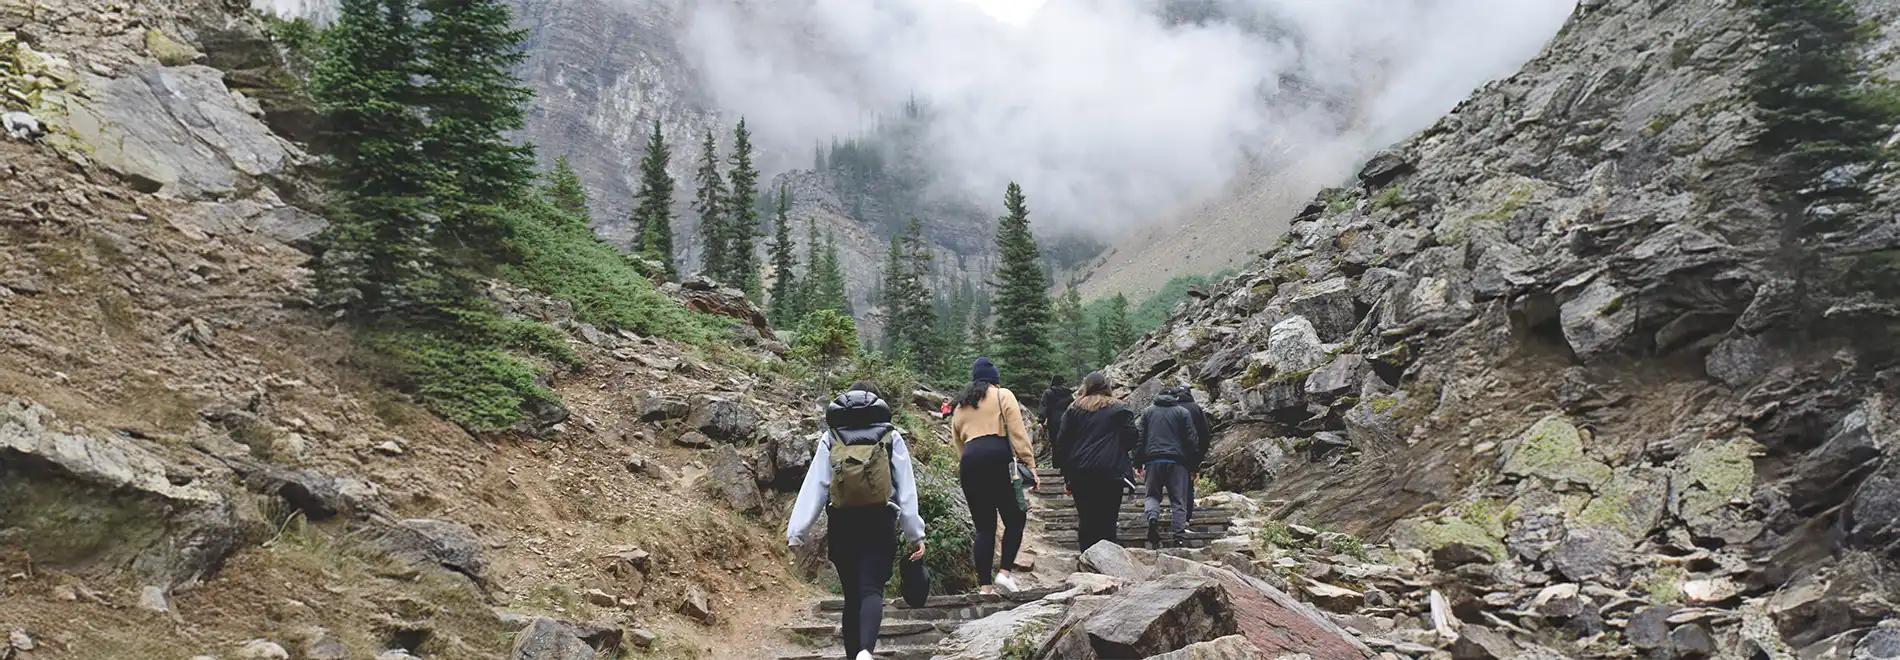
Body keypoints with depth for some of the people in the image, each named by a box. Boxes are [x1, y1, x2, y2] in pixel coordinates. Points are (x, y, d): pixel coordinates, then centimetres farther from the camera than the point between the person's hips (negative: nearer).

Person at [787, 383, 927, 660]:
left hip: (842, 523, 2)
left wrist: (796, 532, 2)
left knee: (852, 594, 14)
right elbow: (906, 489, 5)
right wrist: (915, 534, 6)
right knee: (872, 589, -8)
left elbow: (814, 487, 4)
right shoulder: (891, 436, 10)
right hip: (879, 522, -2)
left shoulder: (830, 438, 12)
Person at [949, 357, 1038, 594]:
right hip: (998, 458, -5)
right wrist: (1030, 464, -3)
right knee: (1015, 518, 6)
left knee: (984, 526, 7)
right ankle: (1004, 572, -8)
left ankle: (984, 586, 2)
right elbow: (1018, 432, -1)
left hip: (969, 462, 5)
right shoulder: (1003, 395, 10)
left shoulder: (961, 406, 25)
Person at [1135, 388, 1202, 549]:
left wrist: (1138, 463, 11)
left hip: (1153, 460, 1)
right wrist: (1194, 467, 7)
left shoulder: (1148, 412, 13)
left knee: (1152, 495, 12)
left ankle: (1153, 516, -18)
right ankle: (1178, 535, -5)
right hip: (1177, 461, -1)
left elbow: (1140, 439, 8)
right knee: (1179, 500, 4)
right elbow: (1192, 441, 3)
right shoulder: (1183, 412, 9)